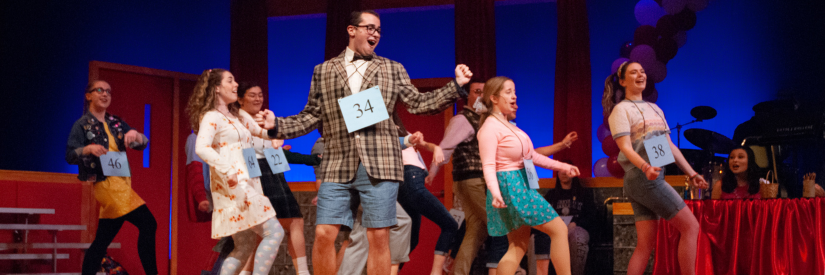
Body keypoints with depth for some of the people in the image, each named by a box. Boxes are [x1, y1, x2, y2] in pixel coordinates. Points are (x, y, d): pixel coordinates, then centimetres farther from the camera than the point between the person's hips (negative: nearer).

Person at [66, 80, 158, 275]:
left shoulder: (116, 123, 17)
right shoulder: (82, 125, 1)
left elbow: (142, 144, 9)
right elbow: (69, 156, -6)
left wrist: (135, 135, -13)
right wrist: (88, 149, -24)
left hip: (122, 182, 7)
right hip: (107, 183, -7)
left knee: (103, 239, 6)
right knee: (148, 224, -15)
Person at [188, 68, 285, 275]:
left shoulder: (237, 116, 21)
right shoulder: (211, 117, -6)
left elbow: (263, 132, 27)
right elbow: (201, 148, -22)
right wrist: (227, 171, -31)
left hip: (247, 184, 9)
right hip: (233, 187, -9)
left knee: (244, 248, 8)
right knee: (274, 232, -15)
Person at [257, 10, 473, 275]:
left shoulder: (393, 69, 15)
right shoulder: (323, 71, 14)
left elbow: (417, 103, 6)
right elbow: (310, 117, 13)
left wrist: (456, 86, -5)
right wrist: (277, 125, -2)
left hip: (380, 166, 0)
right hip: (338, 166, 0)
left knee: (378, 237, -1)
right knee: (323, 235, -5)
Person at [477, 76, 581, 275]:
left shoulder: (507, 125, 15)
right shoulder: (490, 127, -13)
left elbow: (531, 155, 22)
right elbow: (488, 166, -21)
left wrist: (560, 166, 18)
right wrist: (495, 192, -36)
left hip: (521, 184, 10)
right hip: (509, 185, -10)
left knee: (519, 246, 8)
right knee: (559, 229, -8)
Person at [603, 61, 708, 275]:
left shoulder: (655, 109, 21)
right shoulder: (621, 109, -3)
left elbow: (669, 145, 21)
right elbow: (625, 147, -14)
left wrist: (691, 173, 15)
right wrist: (645, 167, -31)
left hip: (654, 178, 8)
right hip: (642, 178, -8)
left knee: (646, 244, 2)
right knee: (690, 226, -10)